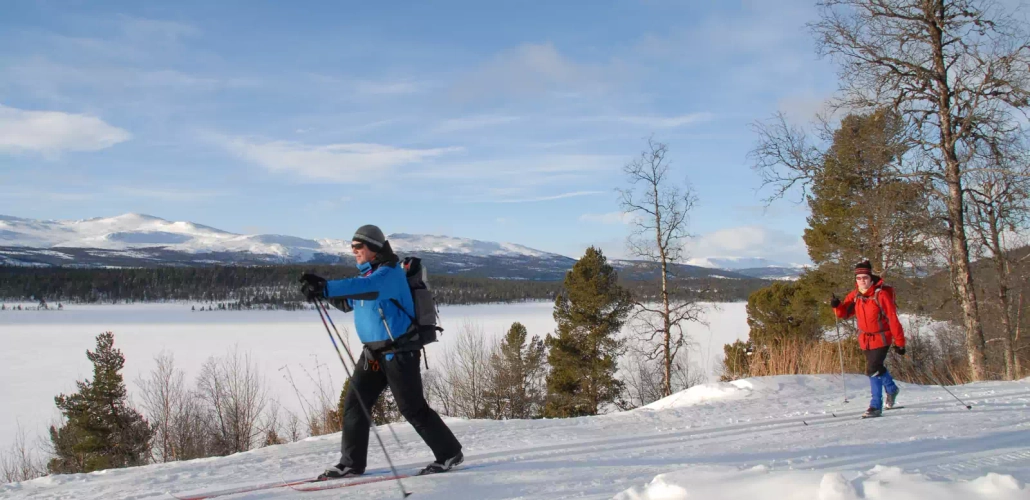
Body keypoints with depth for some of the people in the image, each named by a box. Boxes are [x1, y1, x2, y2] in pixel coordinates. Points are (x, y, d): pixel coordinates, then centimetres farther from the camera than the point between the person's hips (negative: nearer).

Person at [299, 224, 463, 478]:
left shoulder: (390, 272, -15)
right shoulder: (367, 273, 14)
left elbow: (364, 288, -34)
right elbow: (347, 301, 15)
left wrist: (326, 288, -42)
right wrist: (322, 287, -3)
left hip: (399, 352, -9)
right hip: (373, 352, 9)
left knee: (413, 409, -2)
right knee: (354, 403, 3)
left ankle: (449, 453, 12)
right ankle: (351, 463, 11)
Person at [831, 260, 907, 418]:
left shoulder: (881, 294, -20)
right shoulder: (855, 295, -2)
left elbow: (893, 319, -18)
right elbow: (844, 313, 5)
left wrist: (899, 342, -17)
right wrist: (837, 306, -18)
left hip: (881, 338, -7)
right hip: (865, 339, 7)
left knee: (873, 369, -16)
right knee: (877, 367, 22)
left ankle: (876, 406, -6)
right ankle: (892, 389, 50)